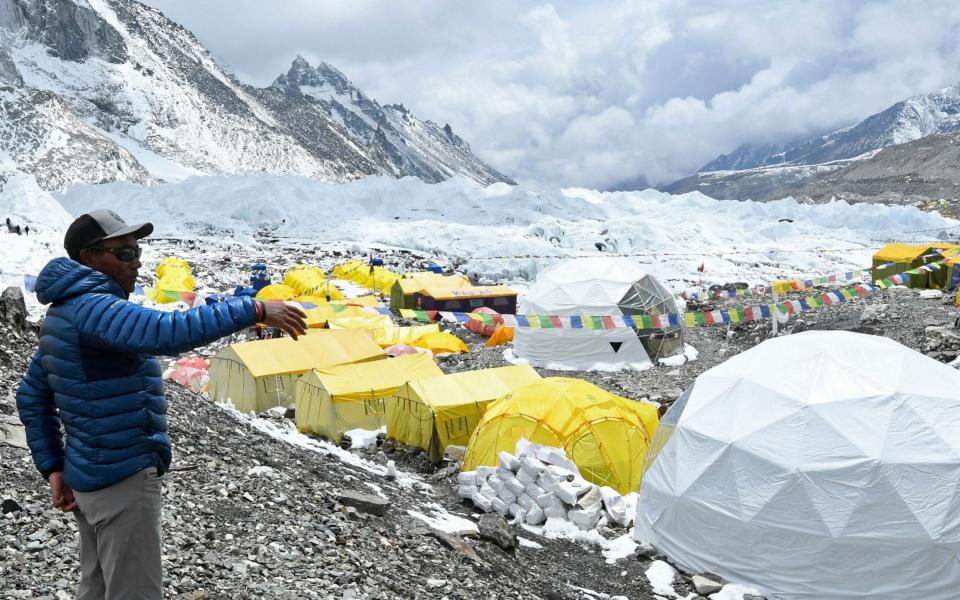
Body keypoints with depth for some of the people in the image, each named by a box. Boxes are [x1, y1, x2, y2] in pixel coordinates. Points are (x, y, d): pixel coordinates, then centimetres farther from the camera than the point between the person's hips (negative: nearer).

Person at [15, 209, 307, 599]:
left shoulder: (63, 313, 12)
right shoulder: (94, 308, -19)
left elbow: (31, 397, 17)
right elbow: (167, 332, -38)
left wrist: (52, 467, 14)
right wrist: (255, 310, -37)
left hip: (90, 476, 10)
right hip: (123, 480, -10)